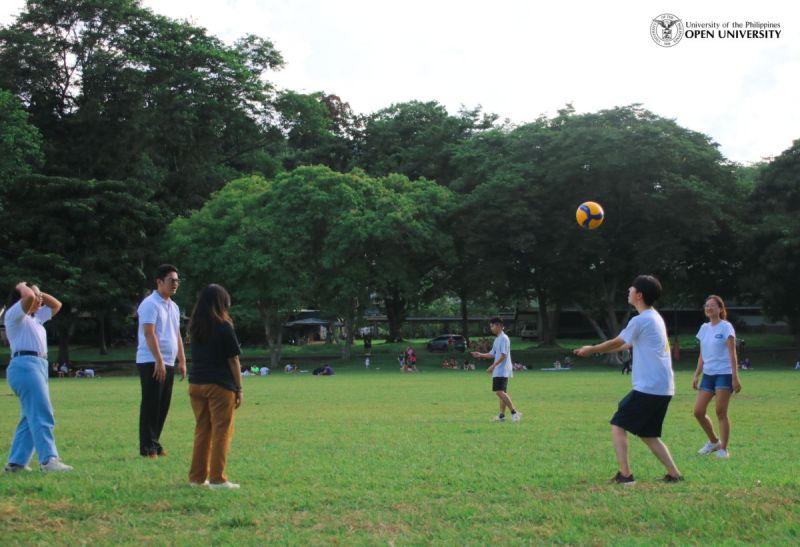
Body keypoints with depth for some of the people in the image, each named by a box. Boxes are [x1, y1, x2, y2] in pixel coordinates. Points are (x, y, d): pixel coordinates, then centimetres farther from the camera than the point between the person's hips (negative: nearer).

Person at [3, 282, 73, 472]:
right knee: (42, 415, -17)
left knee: (31, 416, 9)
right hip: (25, 366, -10)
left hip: (38, 366, 10)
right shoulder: (14, 314, 1)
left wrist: (39, 293, 22)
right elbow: (28, 297, -19)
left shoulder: (35, 317, 26)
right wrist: (22, 287, 1)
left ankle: (16, 462, 12)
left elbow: (56, 305, 33)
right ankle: (48, 460, -24)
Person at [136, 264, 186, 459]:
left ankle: (155, 443, 17)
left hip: (168, 363, 8)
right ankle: (147, 447, -3)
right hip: (151, 362, -8)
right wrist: (159, 361, -23)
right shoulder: (150, 304, -10)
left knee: (163, 405, 9)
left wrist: (182, 361, 17)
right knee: (151, 405, -6)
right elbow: (149, 334, -18)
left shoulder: (174, 307, 17)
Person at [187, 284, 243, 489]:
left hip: (196, 384, 6)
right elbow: (233, 360, -7)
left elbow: (196, 355, 12)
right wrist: (239, 389, -2)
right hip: (220, 385, -6)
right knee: (221, 431, 1)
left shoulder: (195, 326, 7)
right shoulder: (224, 326, -9)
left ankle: (197, 476, 16)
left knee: (201, 430, 13)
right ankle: (217, 478, 0)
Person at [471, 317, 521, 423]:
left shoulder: (504, 338, -13)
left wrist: (493, 366, -23)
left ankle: (514, 412, -17)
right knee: (501, 392, 8)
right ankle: (502, 415, 9)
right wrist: (480, 355, 13)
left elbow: (503, 355, -20)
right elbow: (493, 354, 23)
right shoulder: (497, 339, 18)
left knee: (500, 392, -16)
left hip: (502, 371, -10)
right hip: (498, 371, 10)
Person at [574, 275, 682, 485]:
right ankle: (674, 474, 11)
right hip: (664, 388, 9)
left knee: (618, 425, -1)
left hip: (648, 388, -9)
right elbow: (626, 344, 27)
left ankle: (625, 474, -9)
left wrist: (591, 350, 16)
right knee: (648, 434, 17)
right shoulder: (655, 318, 16)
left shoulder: (641, 321, -12)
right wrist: (596, 349, 34)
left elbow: (616, 343, 0)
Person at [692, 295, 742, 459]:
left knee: (721, 412, -6)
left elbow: (732, 354, -9)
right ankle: (713, 441, 21)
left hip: (724, 374, -6)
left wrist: (735, 377, -14)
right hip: (708, 374, 6)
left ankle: (723, 449, 4)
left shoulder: (726, 327, -5)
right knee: (698, 411, 1)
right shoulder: (704, 328, 12)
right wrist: (697, 375, 13)